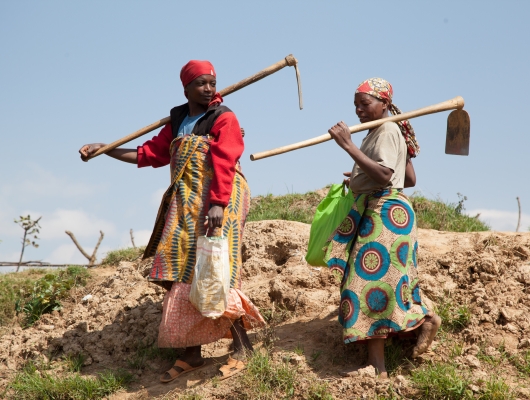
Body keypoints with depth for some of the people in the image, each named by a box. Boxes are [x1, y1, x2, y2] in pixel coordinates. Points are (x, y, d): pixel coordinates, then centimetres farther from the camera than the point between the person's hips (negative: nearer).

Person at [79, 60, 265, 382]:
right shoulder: (177, 122, 17)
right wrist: (105, 149, 15)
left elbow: (224, 163, -17)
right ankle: (192, 353, 9)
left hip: (219, 201, -7)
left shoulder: (224, 119, -4)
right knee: (184, 275, 3)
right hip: (185, 206, 7)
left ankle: (242, 346, -5)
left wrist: (217, 204, -30)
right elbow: (151, 153, 19)